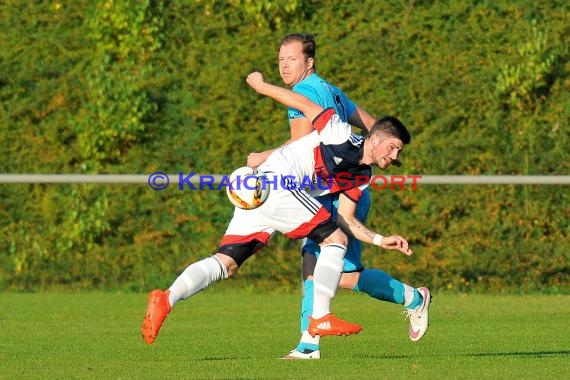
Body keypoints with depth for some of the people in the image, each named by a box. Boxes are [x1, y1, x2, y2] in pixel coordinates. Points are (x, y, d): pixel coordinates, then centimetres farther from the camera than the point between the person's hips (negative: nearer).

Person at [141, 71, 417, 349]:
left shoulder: (360, 177, 19)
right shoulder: (344, 137, -4)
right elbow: (304, 104, 0)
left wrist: (380, 240, 11)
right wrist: (261, 86, 6)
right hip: (277, 183, -9)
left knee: (226, 264, -3)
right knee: (334, 239, -5)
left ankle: (166, 299, -17)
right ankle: (320, 318, -8)